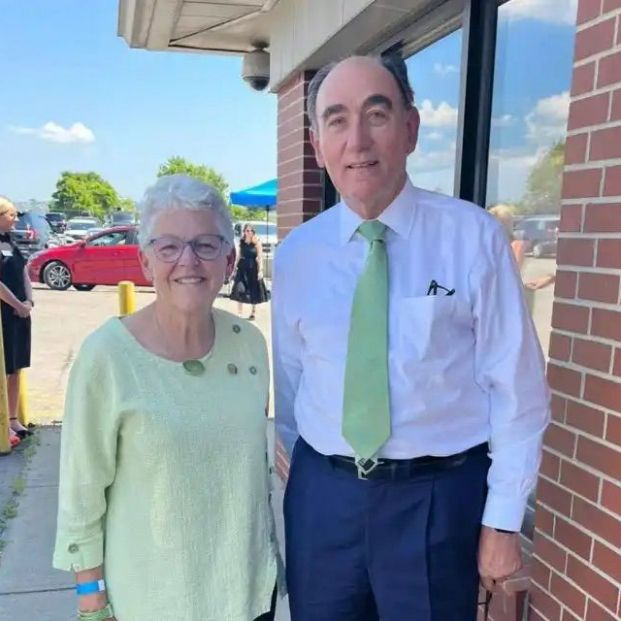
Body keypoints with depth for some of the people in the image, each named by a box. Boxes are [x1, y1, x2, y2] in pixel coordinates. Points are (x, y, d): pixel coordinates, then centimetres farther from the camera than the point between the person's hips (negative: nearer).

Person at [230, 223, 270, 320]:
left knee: (253, 291, 6)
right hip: (242, 268, 3)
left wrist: (260, 271, -14)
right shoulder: (241, 242, 7)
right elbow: (238, 256, 13)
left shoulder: (257, 242, -5)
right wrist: (235, 268, 12)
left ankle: (253, 313, 20)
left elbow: (260, 257, -8)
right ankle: (239, 312, 5)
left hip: (253, 268, -3)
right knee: (239, 290, -3)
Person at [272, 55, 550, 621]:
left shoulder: (473, 237, -11)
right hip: (321, 494, 3)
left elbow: (516, 388, -8)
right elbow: (288, 383, 6)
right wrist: (307, 481, 13)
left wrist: (502, 520, -5)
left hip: (437, 498, -2)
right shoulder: (296, 254, -2)